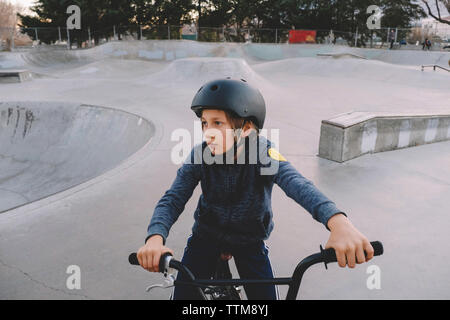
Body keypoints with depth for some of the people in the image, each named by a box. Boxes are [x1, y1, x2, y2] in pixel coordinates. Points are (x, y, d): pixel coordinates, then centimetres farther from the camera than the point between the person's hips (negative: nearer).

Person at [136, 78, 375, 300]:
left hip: (249, 239, 0)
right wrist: (155, 238, -48)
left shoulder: (264, 155, -25)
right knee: (183, 293, -10)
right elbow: (173, 199, -26)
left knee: (265, 294, -7)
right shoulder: (199, 157, -19)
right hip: (206, 235, 1)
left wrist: (338, 221, -63)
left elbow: (298, 185, -43)